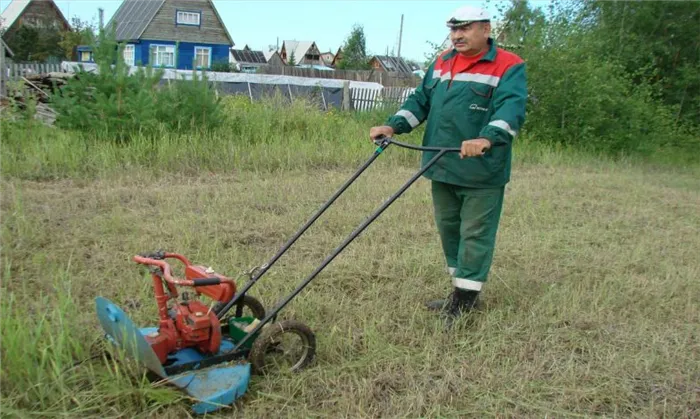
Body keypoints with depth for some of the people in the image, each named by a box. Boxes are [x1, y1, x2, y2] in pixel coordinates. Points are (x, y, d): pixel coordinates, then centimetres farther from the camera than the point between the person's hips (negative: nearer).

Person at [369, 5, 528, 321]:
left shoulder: (509, 67, -8)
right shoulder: (441, 64, 14)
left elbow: (511, 108, -22)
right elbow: (420, 100, 16)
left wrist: (487, 139, -40)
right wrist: (393, 126, 0)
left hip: (481, 173, -7)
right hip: (442, 167, 7)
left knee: (474, 234, 0)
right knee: (448, 229, 15)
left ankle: (464, 302, 8)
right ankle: (461, 292, 29)